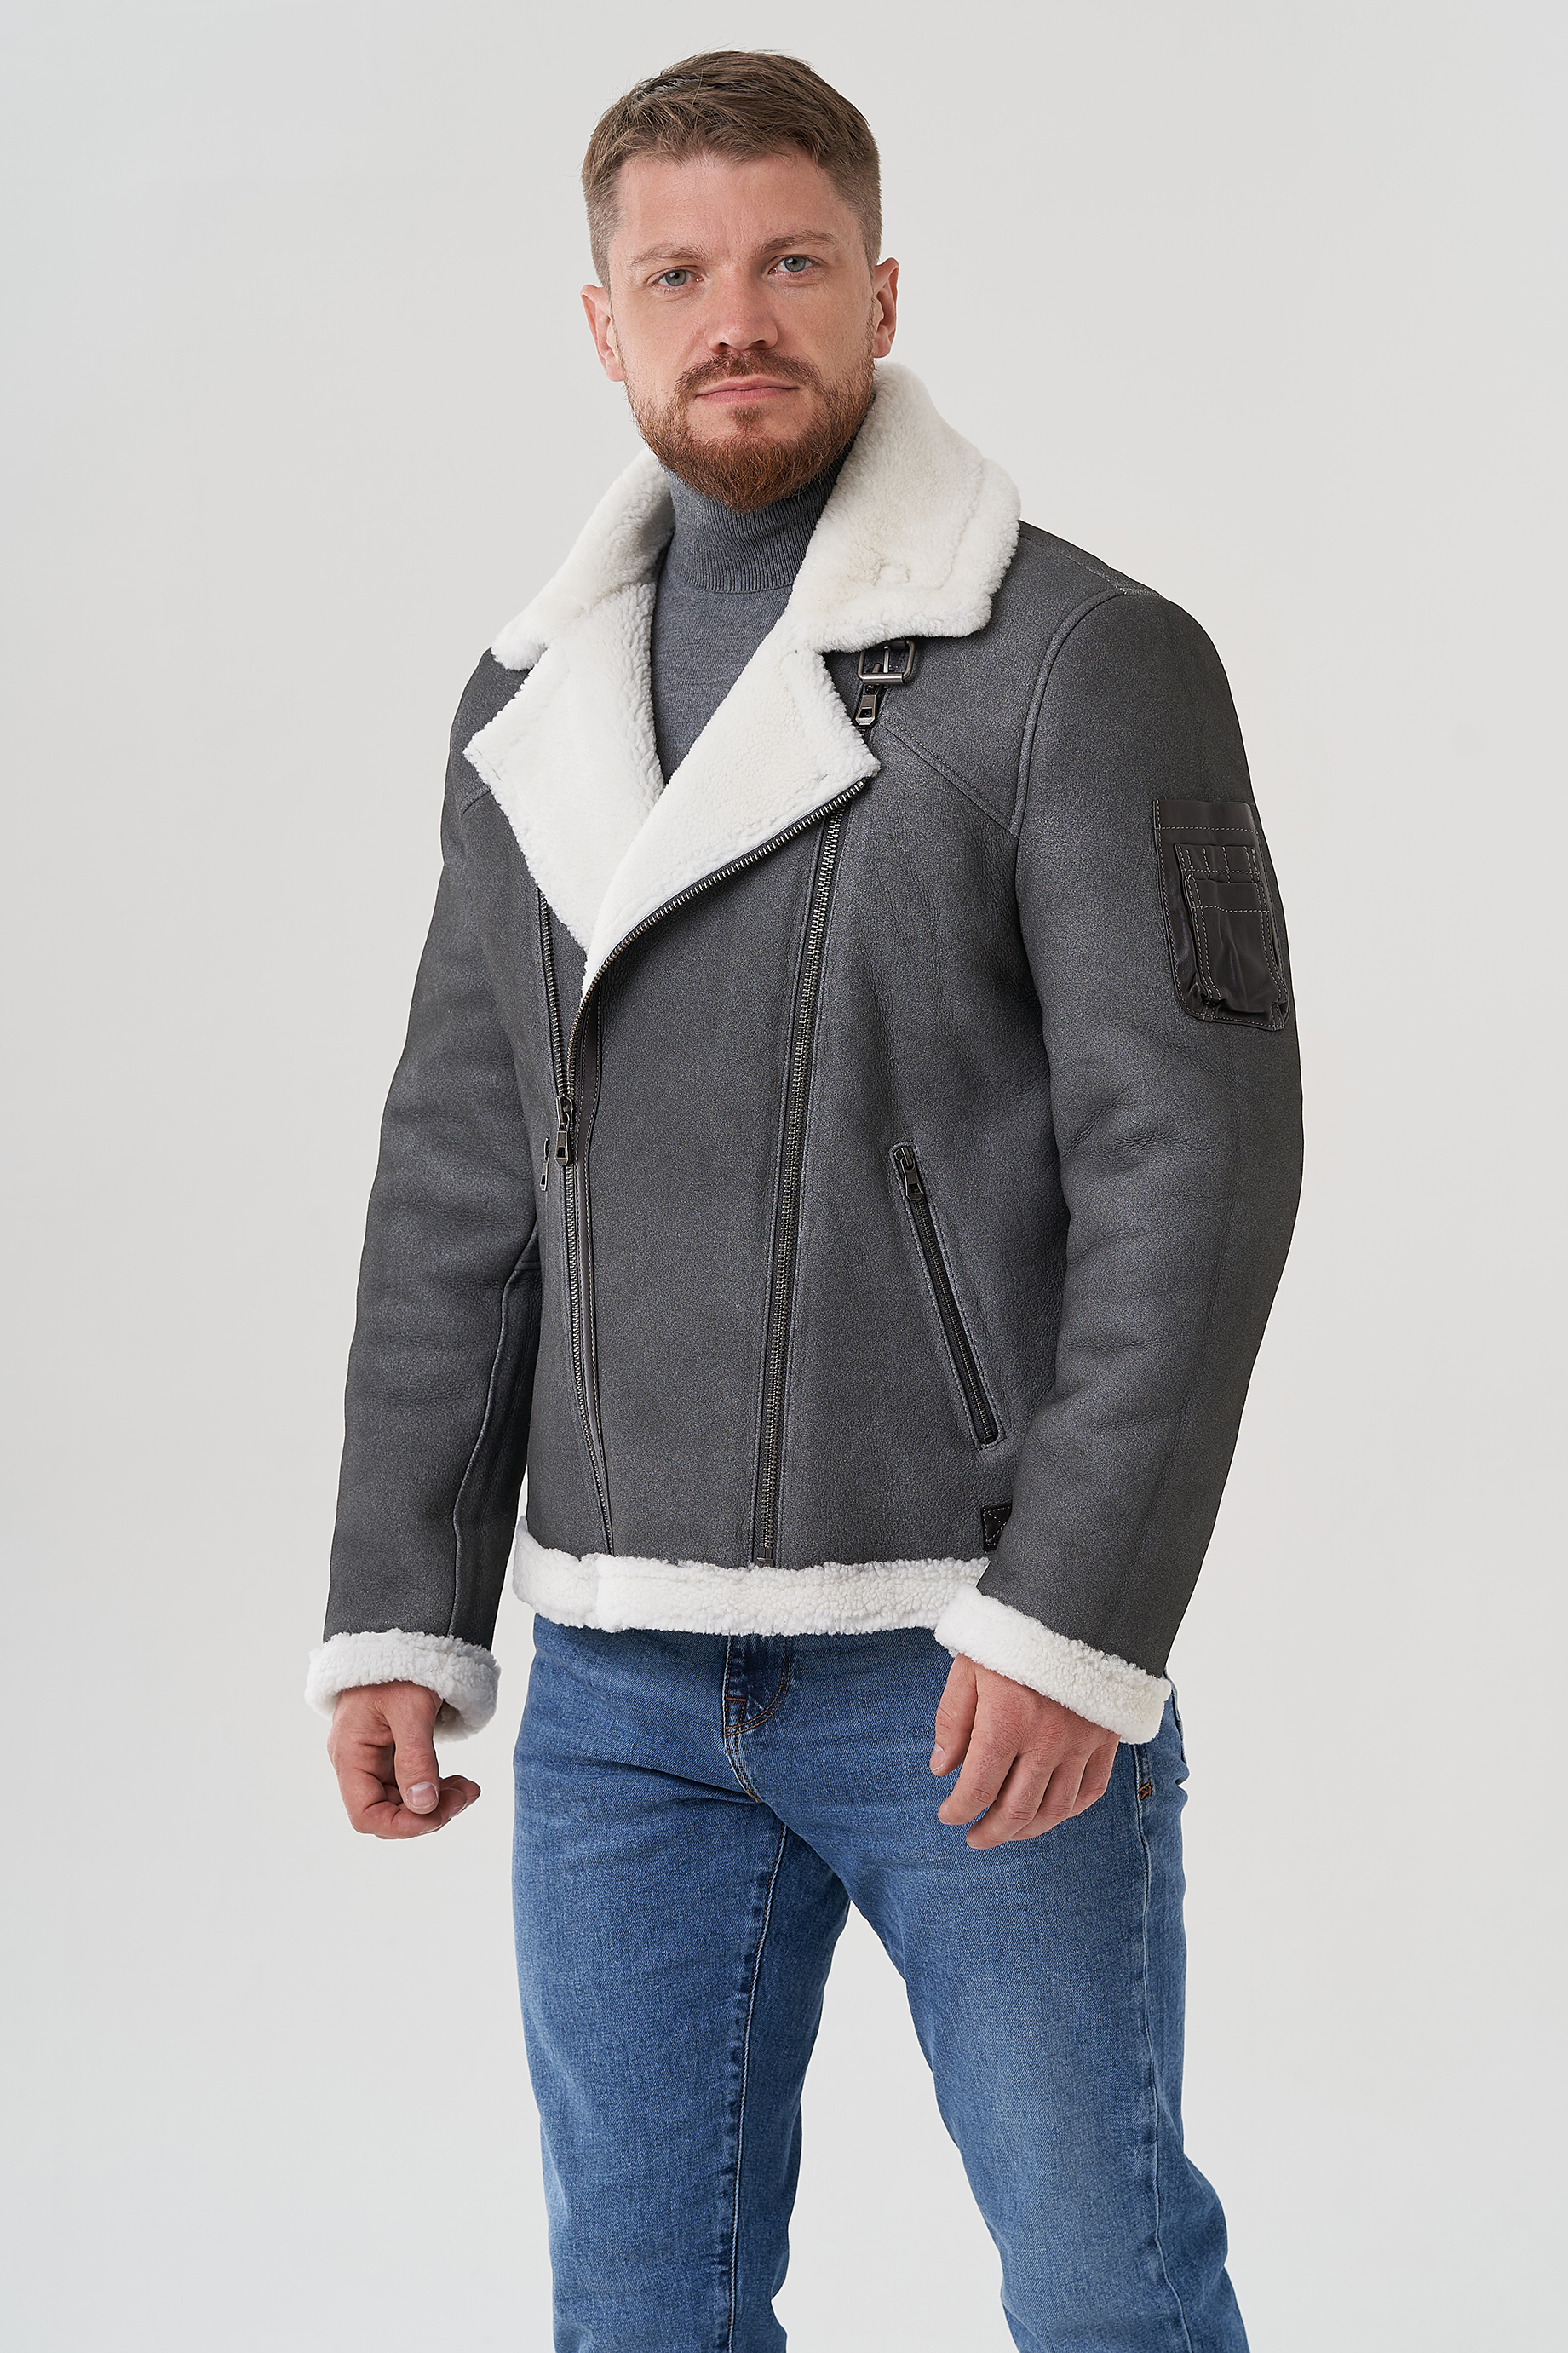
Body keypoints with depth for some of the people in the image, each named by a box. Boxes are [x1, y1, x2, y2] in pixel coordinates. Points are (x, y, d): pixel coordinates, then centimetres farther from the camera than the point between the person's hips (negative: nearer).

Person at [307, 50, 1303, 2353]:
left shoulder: (1090, 661, -8)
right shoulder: (537, 704, 10)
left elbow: (1198, 1154, -14)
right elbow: (461, 1192, 12)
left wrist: (1076, 1618, -20)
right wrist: (400, 1616, 7)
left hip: (978, 1655, -5)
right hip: (621, 1675, 5)